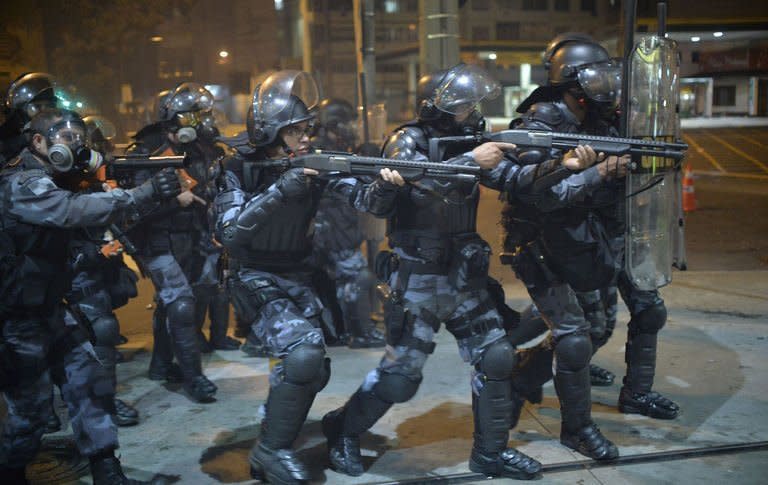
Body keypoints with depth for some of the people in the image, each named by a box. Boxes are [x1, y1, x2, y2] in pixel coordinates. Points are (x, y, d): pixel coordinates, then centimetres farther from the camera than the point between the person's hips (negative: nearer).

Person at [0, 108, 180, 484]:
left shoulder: (47, 181, 13)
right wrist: (145, 193, -42)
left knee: (89, 386, 6)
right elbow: (76, 210, -36)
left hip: (50, 309, 9)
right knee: (31, 407, 4)